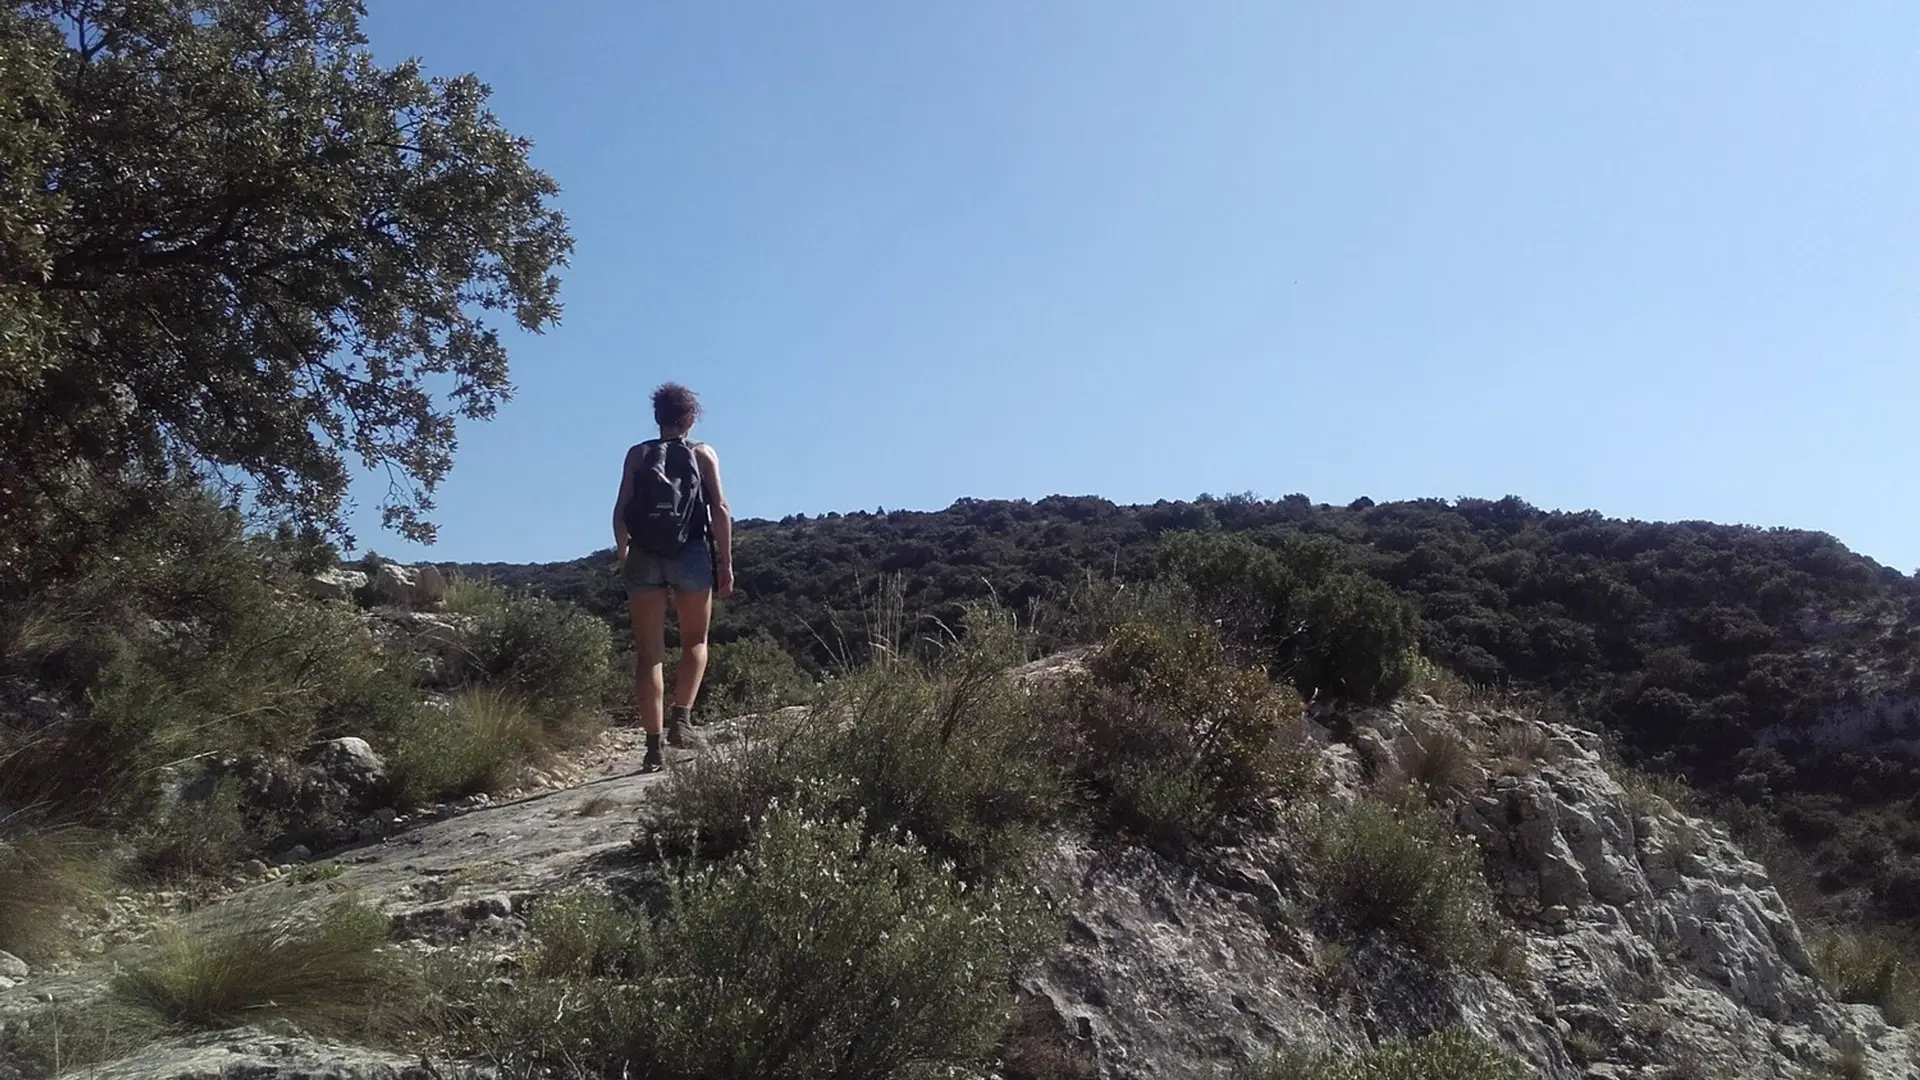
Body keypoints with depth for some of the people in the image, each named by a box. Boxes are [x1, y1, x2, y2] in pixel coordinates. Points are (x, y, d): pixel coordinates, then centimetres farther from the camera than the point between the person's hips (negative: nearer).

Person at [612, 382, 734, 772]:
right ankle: (681, 719, -1)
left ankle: (653, 746, 2)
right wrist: (726, 563, 1)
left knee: (648, 653, 4)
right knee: (695, 641, 18)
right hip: (692, 555, -1)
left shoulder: (638, 454, 8)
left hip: (644, 556, 1)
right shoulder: (703, 454, 6)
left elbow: (621, 512, 2)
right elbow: (720, 510, -2)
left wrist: (623, 558, 11)